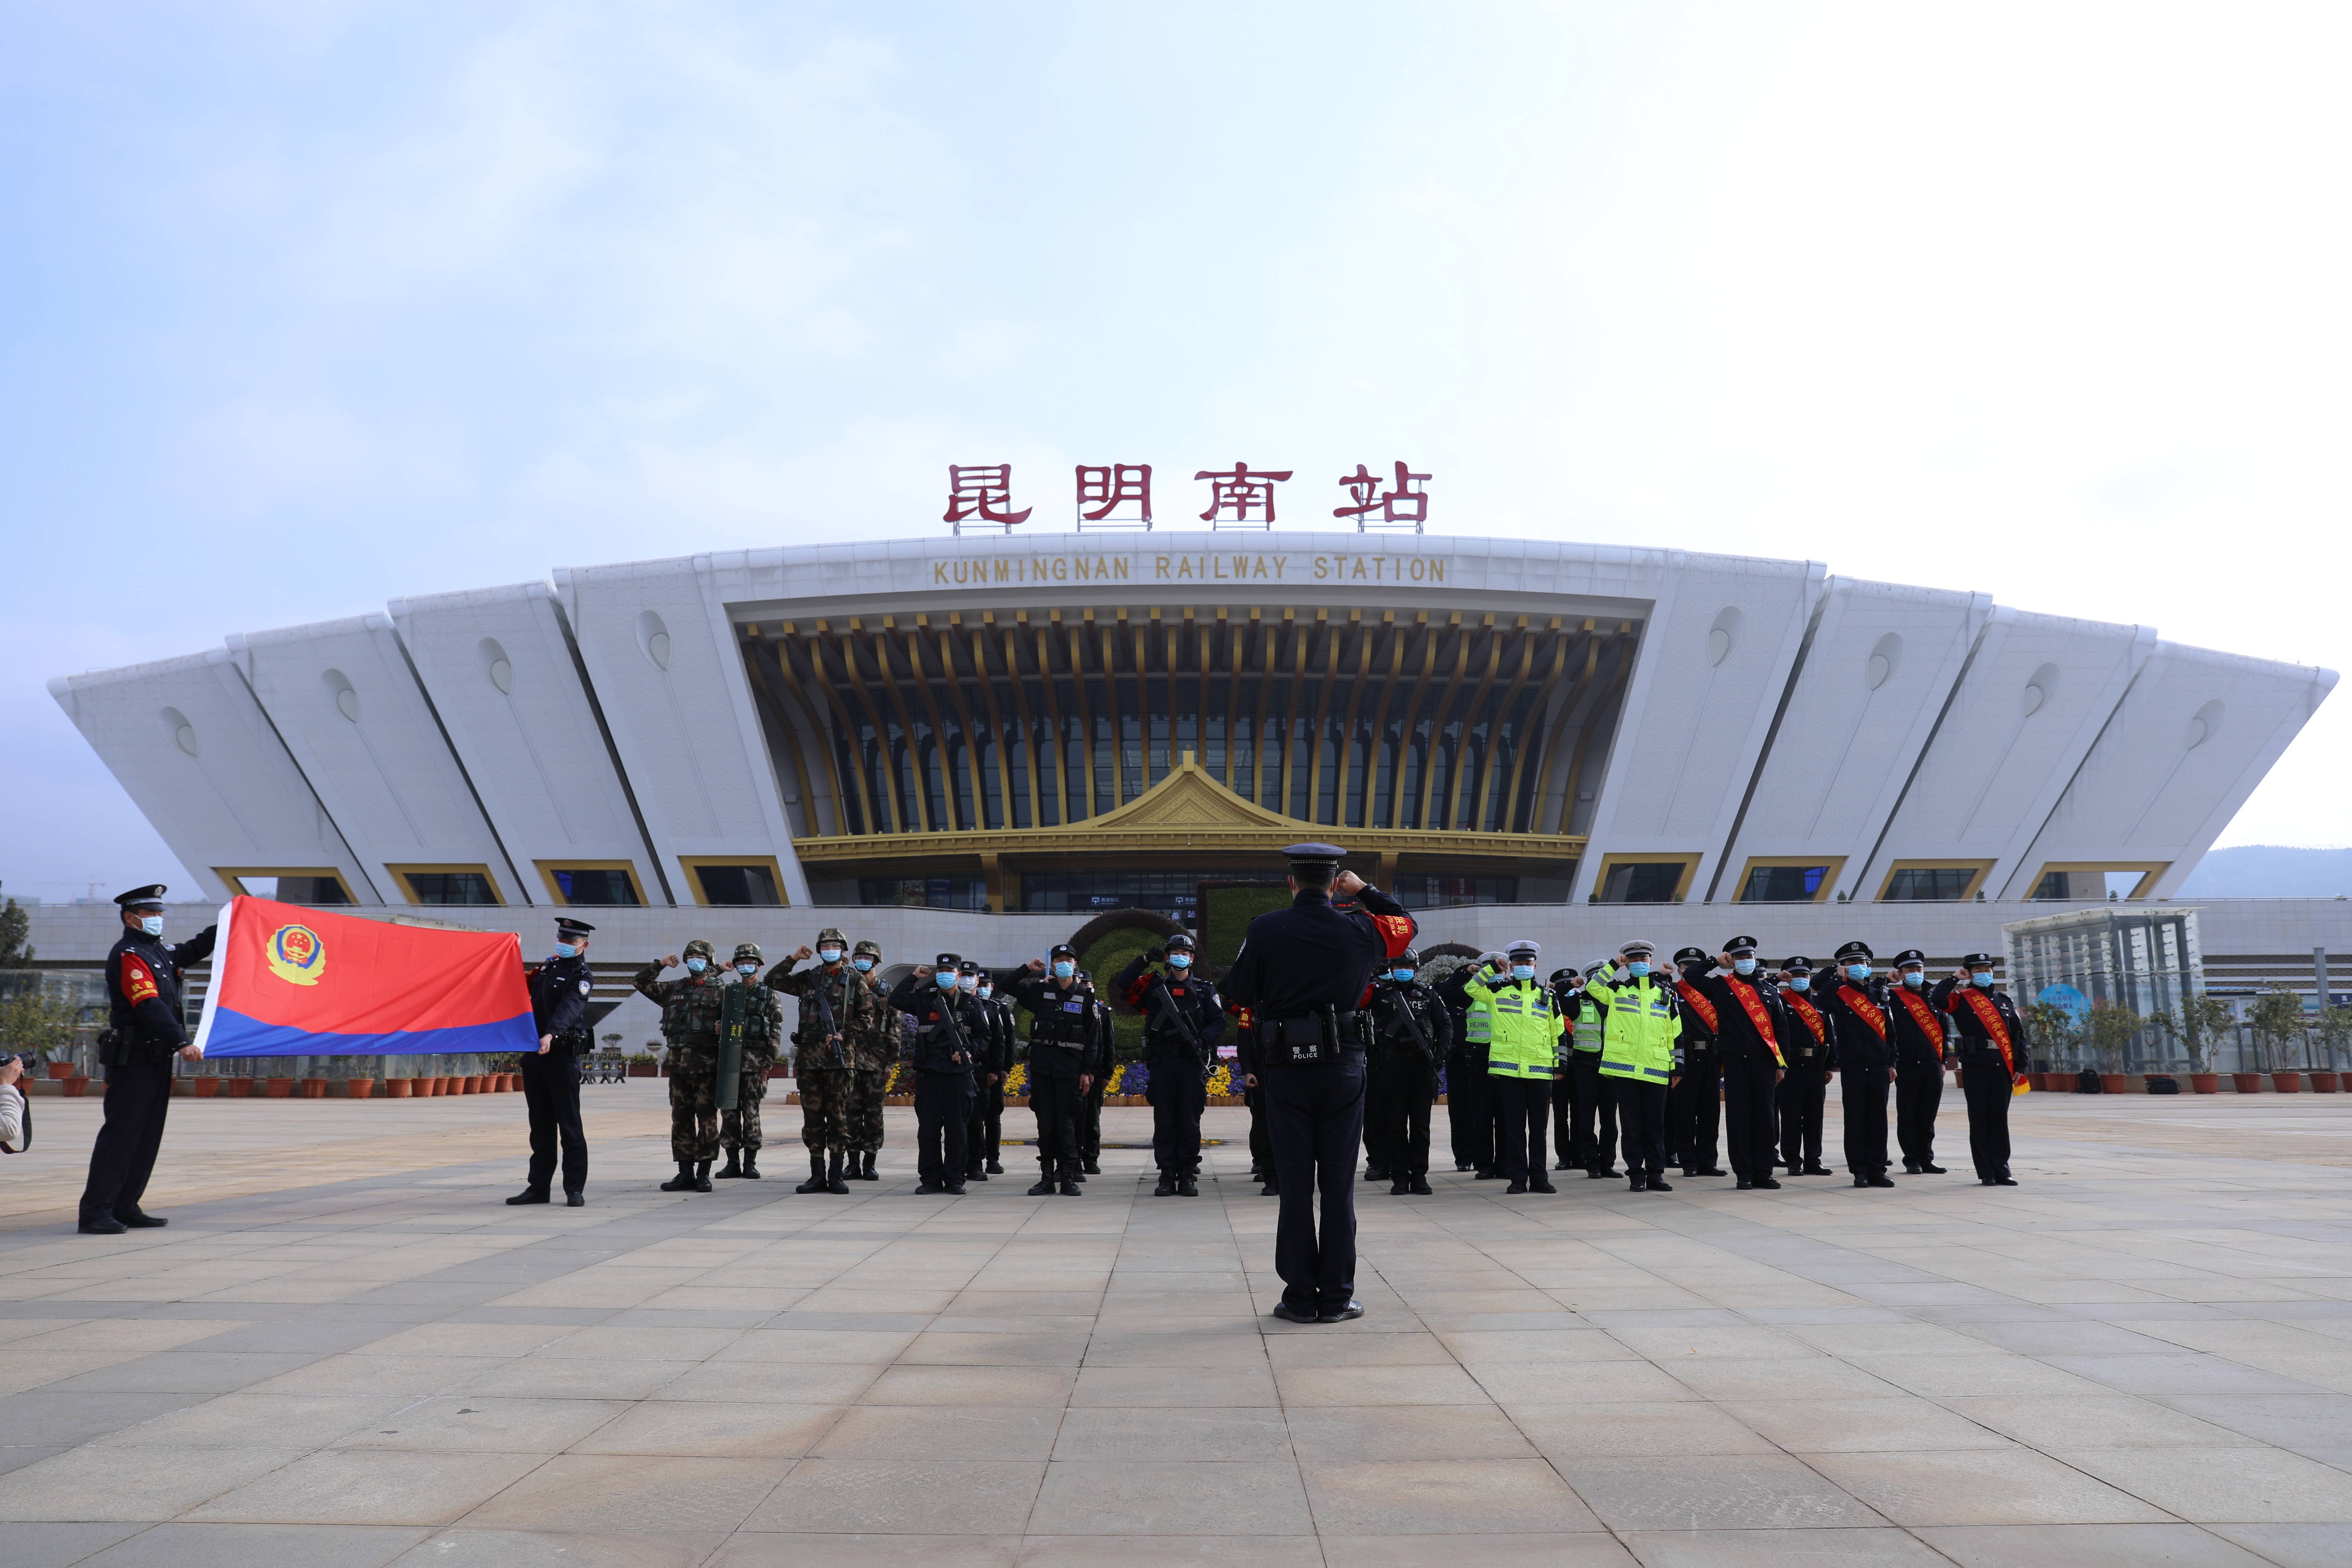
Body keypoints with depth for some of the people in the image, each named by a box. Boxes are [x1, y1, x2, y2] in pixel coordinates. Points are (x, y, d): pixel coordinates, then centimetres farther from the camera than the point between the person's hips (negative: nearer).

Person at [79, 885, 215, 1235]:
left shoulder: (157, 951, 16)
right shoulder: (127, 955, -12)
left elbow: (189, 953, 38)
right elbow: (150, 1006, -23)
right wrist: (181, 1042, -31)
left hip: (157, 1058, 10)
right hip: (133, 1059, -9)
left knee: (148, 1137, 11)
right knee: (120, 1135, -8)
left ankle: (126, 1209, 16)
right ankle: (95, 1212, -4)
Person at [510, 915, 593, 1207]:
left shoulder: (582, 977, -7)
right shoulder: (547, 968, 15)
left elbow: (569, 1008, -25)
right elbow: (528, 999, 28)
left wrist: (551, 1034, -40)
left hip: (563, 1055, -7)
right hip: (534, 1054, 7)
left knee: (569, 1125, -5)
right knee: (540, 1125, 11)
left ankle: (575, 1189, -1)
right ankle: (538, 1186, 16)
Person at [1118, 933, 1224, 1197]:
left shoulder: (1205, 988, 11)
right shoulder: (1155, 985, 10)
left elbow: (1219, 1021, 6)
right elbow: (1122, 985, -2)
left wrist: (1203, 1039, -12)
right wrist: (1145, 960, -8)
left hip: (1193, 1063, 0)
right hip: (1162, 1063, 0)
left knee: (1190, 1122, 1)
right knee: (1164, 1121, 1)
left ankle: (1188, 1176, 7)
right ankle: (1167, 1175, 6)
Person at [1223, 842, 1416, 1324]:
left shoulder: (1265, 930, -5)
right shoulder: (1358, 930, -1)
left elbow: (1239, 990, 6)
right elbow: (1406, 925, 19)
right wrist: (1364, 890, 24)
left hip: (1286, 1068, 0)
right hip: (1344, 1067, 1)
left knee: (1295, 1185, 5)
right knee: (1339, 1185, 6)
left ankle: (1300, 1297, 8)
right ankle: (1336, 1298, 9)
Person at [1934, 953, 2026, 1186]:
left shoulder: (2005, 1000, 14)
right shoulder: (1962, 999, 3)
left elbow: (2019, 1034, 13)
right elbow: (1938, 1000, -18)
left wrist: (2019, 1067, 7)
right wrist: (1955, 979, -8)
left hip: (2003, 1067, 3)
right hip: (1975, 1066, -3)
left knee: (2000, 1119, 6)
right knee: (1980, 1119, 1)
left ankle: (2002, 1170, 12)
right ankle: (1986, 1172, 5)